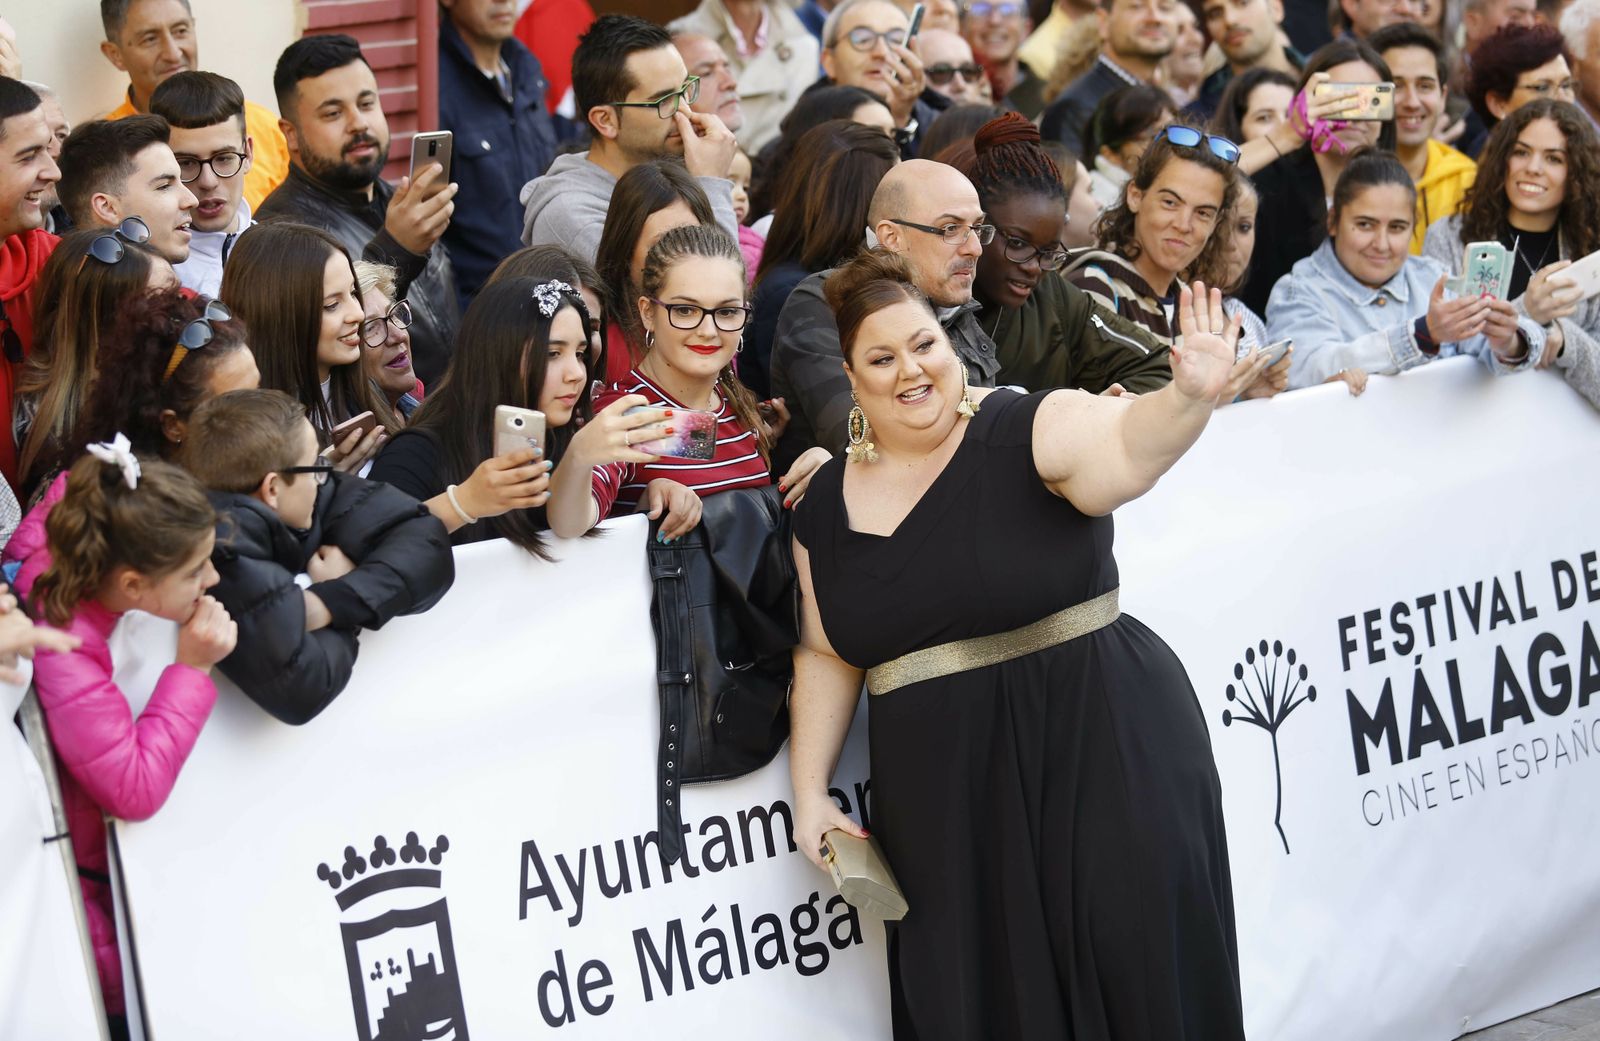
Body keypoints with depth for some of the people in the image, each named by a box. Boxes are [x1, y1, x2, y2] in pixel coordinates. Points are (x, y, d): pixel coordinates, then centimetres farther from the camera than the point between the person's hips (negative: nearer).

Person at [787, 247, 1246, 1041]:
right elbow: (827, 655, 15)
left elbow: (1125, 453, -26)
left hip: (1103, 757, -4)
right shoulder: (826, 506, 8)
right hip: (946, 802, 4)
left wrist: (1190, 397, -45)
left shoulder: (1033, 431, -6)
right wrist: (810, 791, 8)